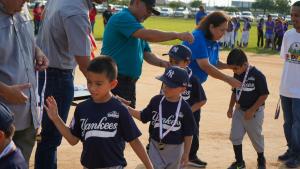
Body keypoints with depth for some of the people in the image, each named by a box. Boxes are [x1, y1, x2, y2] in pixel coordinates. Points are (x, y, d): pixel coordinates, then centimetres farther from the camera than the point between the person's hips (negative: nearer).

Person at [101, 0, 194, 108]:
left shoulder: (136, 25, 18)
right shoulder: (122, 18, -13)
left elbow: (146, 53, 16)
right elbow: (148, 35, -26)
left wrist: (162, 63, -4)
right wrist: (178, 35, -19)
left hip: (129, 82, 10)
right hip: (114, 80, -10)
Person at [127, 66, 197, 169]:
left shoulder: (184, 108, -15)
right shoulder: (156, 100, -6)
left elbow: (188, 133, -9)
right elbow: (143, 117, 4)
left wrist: (186, 153, -7)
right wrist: (126, 108, -8)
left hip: (174, 149, -2)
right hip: (155, 146, 2)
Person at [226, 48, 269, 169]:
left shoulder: (257, 75, -20)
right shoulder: (237, 75, 0)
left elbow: (264, 95, -17)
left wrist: (251, 110, -18)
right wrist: (231, 108, 9)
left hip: (254, 112, -6)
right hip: (239, 110, 6)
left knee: (256, 138, 9)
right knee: (235, 136, 4)